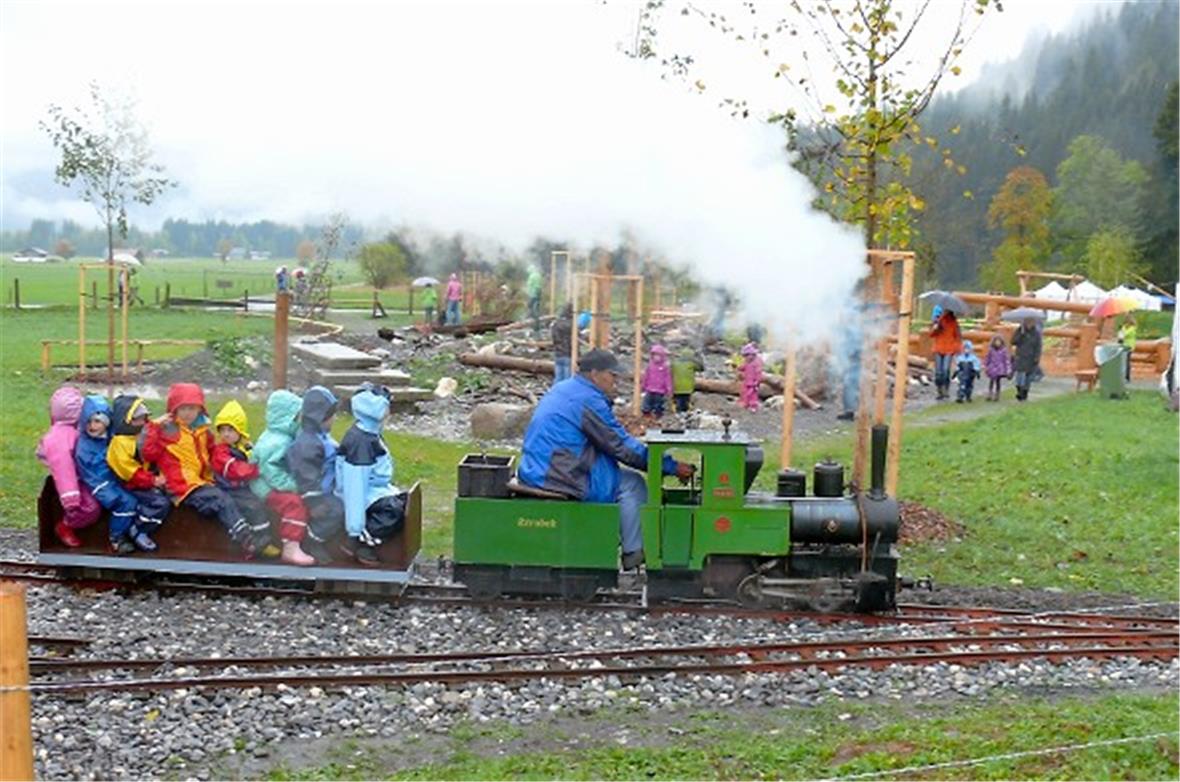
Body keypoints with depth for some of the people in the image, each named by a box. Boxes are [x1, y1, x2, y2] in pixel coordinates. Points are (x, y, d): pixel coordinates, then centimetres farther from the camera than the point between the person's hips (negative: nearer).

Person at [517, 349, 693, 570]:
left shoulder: (562, 389, 15)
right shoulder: (589, 400, -14)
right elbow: (623, 448, -12)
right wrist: (672, 467, -8)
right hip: (558, 478, -10)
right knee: (633, 484, 1)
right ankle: (633, 554, 7)